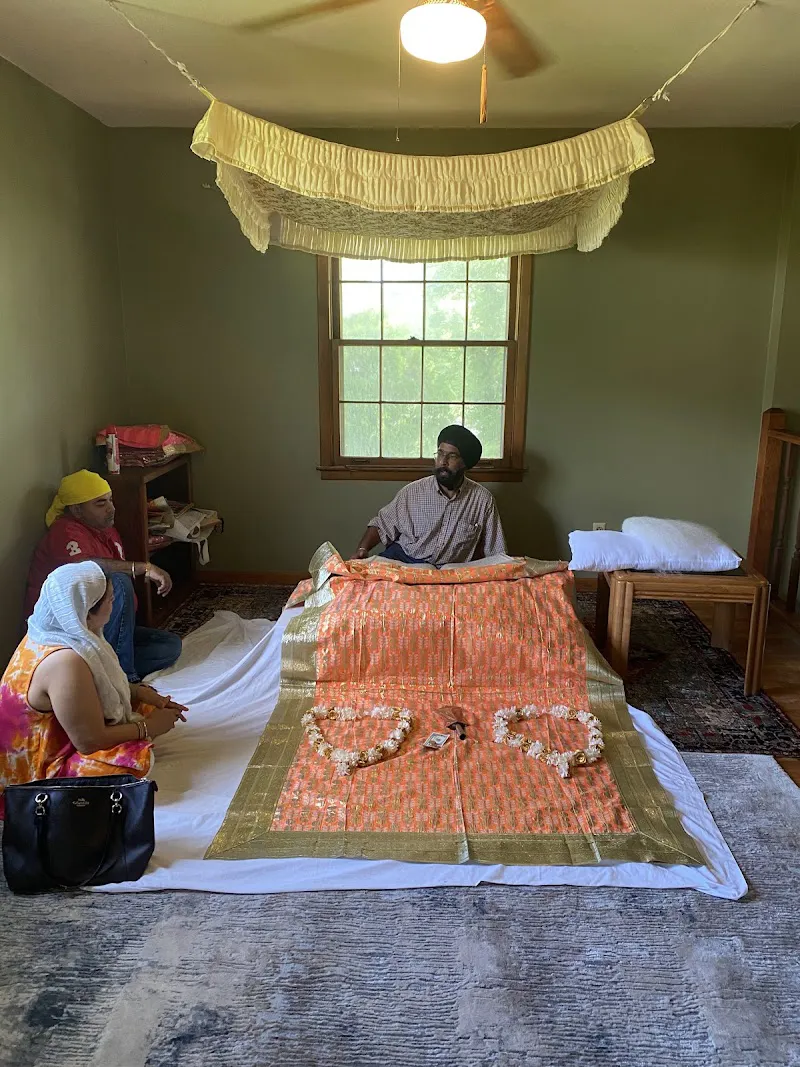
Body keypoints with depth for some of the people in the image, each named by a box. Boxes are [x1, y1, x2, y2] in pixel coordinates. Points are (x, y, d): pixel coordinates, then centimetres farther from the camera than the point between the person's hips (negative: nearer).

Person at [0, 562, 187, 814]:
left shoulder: (52, 630, -6)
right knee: (136, 756, -26)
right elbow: (90, 742, -27)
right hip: (31, 771, -9)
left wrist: (139, 692, -3)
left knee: (141, 703, 9)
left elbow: (99, 682, 10)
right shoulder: (66, 663, -34)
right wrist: (148, 727, -14)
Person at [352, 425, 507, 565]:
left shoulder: (483, 499, 2)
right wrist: (362, 548, -7)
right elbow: (381, 524, 9)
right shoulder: (412, 492, 3)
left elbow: (495, 552, 8)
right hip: (402, 560, 0)